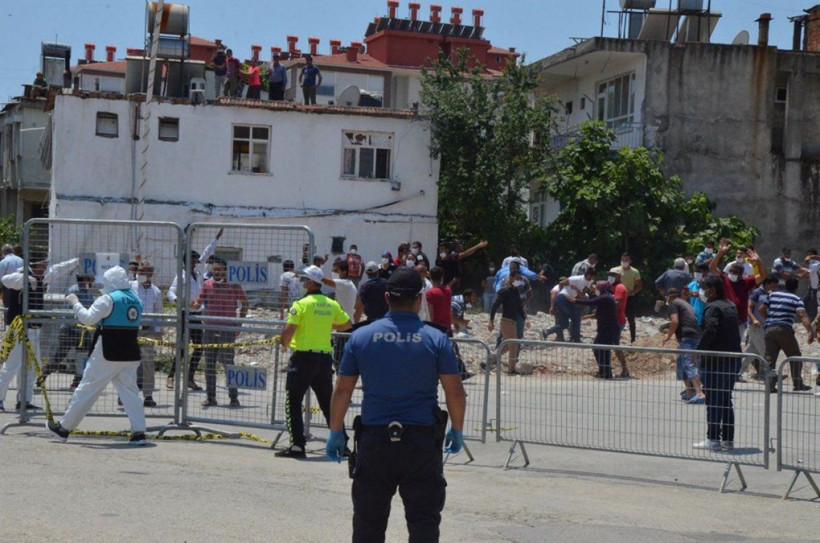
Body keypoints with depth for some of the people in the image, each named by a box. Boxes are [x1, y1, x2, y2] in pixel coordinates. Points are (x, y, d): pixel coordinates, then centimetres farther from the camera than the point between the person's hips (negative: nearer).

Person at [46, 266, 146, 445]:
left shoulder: (108, 299, -11)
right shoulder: (136, 300, 11)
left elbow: (88, 318, -16)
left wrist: (75, 303, -3)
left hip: (108, 353, -6)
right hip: (131, 353, 6)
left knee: (88, 389, 3)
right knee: (130, 390, 7)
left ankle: (64, 428, 13)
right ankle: (139, 432, -4)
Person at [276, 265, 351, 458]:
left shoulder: (301, 304, -12)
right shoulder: (332, 305, 4)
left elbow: (288, 330, -16)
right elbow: (346, 324, 16)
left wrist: (284, 344, 4)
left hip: (304, 357, -5)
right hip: (325, 358, 6)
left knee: (293, 402, 2)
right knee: (328, 402, 15)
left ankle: (297, 445, -4)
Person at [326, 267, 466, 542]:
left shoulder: (361, 336, 1)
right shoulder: (436, 339, -3)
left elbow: (342, 390, 4)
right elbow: (455, 392, -2)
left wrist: (336, 432, 14)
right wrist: (457, 430, 13)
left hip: (374, 439, 2)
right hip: (423, 440, -1)